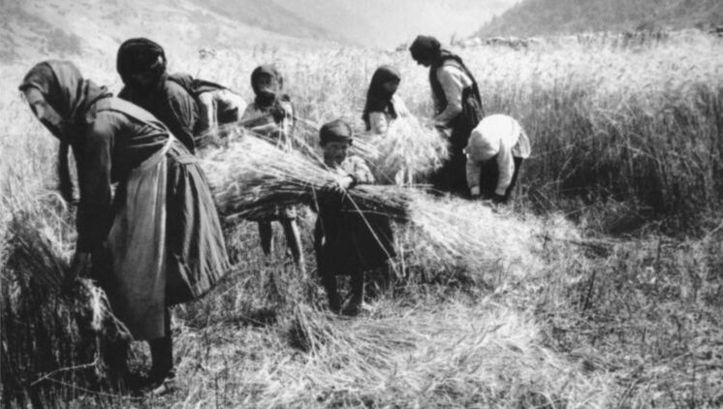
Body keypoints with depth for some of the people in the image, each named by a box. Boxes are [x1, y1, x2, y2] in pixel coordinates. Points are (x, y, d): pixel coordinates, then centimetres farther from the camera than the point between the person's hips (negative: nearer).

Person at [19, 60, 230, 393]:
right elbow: (92, 188, 8)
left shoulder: (99, 123, -24)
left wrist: (86, 246, -11)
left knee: (144, 276, -6)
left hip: (162, 184, -9)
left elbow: (99, 192, -19)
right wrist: (85, 240, 8)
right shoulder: (83, 118, 5)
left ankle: (162, 369, 3)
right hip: (142, 182, 9)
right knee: (113, 263, 12)